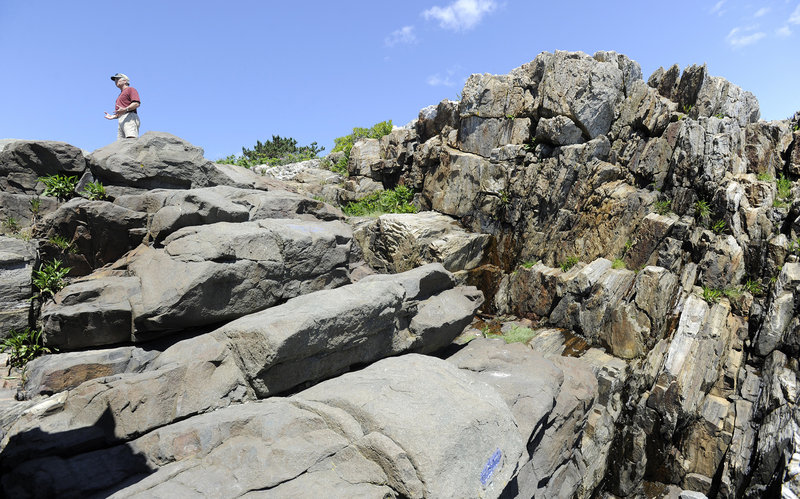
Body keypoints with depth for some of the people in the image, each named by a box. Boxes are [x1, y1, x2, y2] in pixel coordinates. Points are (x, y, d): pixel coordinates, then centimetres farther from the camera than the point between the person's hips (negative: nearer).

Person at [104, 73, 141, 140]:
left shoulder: (130, 89, 11)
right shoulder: (121, 95, 36)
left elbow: (137, 103, -8)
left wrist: (125, 109, -20)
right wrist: (113, 116, 20)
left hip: (130, 117, -8)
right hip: (121, 121, 8)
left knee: (132, 139, -27)